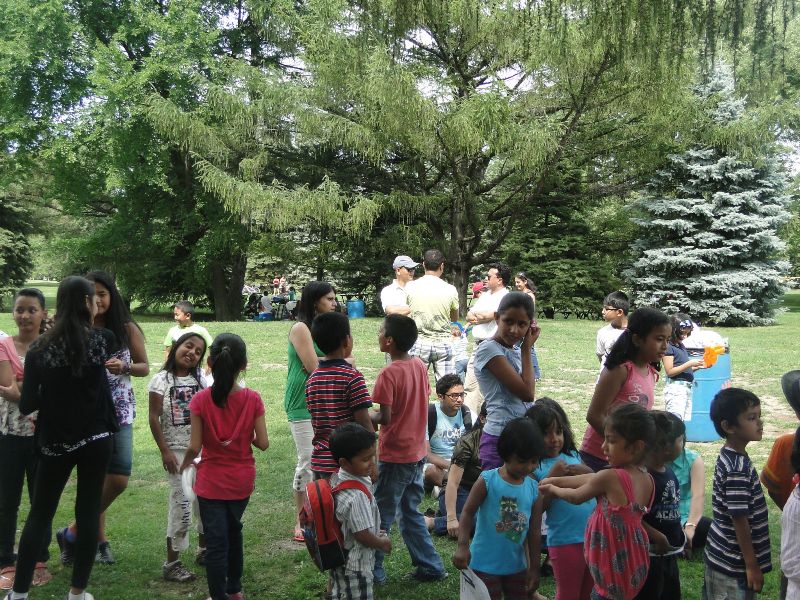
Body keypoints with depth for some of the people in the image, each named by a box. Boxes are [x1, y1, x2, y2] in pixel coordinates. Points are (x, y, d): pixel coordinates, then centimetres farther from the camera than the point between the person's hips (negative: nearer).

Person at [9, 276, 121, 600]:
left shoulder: (40, 347, -6)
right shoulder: (102, 339, -7)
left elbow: (27, 405, -5)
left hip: (55, 442, 1)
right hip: (96, 438, 0)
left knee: (39, 515, 12)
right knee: (89, 512, 8)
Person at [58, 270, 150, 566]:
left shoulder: (127, 329, 0)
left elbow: (144, 367, 5)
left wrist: (123, 367, -12)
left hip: (119, 411, 1)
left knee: (119, 478, -5)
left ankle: (74, 531, 15)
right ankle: (100, 538, 23)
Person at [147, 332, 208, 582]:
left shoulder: (199, 379, 7)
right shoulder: (161, 380, -7)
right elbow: (154, 418, -9)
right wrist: (165, 451, -13)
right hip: (177, 450, -5)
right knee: (182, 504, -7)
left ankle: (204, 550, 31)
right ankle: (172, 563, 6)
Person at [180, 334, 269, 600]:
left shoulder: (201, 400, -16)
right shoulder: (252, 399, -12)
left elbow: (194, 447, -14)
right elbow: (263, 443, -10)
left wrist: (184, 464, 7)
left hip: (211, 482, -3)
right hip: (242, 481, 3)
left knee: (215, 541, 7)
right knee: (233, 532, 25)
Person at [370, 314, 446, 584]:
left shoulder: (389, 374, -19)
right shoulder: (420, 365, 2)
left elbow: (384, 418, -21)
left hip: (394, 457, -7)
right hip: (417, 453, 7)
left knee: (381, 516, 6)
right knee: (411, 513, 19)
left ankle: (373, 571, 16)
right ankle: (430, 566, 23)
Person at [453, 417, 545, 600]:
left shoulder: (534, 489, -3)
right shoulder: (487, 480, -13)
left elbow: (534, 532, 3)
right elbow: (468, 512, -10)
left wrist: (534, 567, 7)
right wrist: (463, 546, -21)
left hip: (516, 565, 4)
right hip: (485, 564, -4)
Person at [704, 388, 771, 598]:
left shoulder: (730, 456, 4)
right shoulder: (738, 470, -24)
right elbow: (740, 521, -21)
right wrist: (752, 565, -13)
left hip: (722, 555, 9)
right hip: (733, 564, -9)